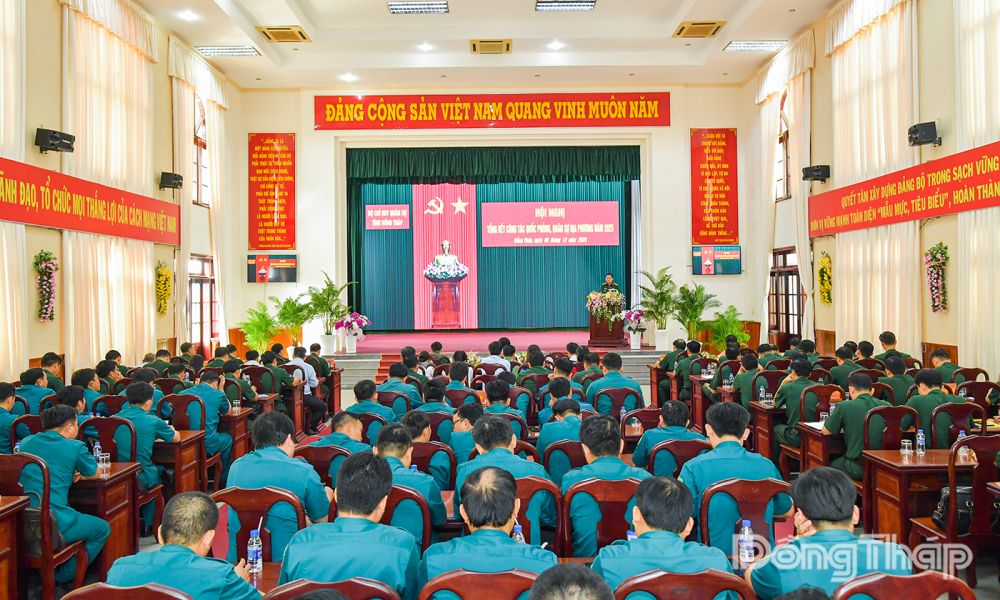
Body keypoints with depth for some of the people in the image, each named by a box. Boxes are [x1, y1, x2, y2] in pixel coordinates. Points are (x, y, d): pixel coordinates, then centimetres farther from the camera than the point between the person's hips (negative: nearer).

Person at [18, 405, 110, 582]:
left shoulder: (26, 442, 14)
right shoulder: (75, 447, -2)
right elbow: (95, 475, 14)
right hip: (53, 523, -7)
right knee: (103, 529, 17)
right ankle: (63, 577, 15)